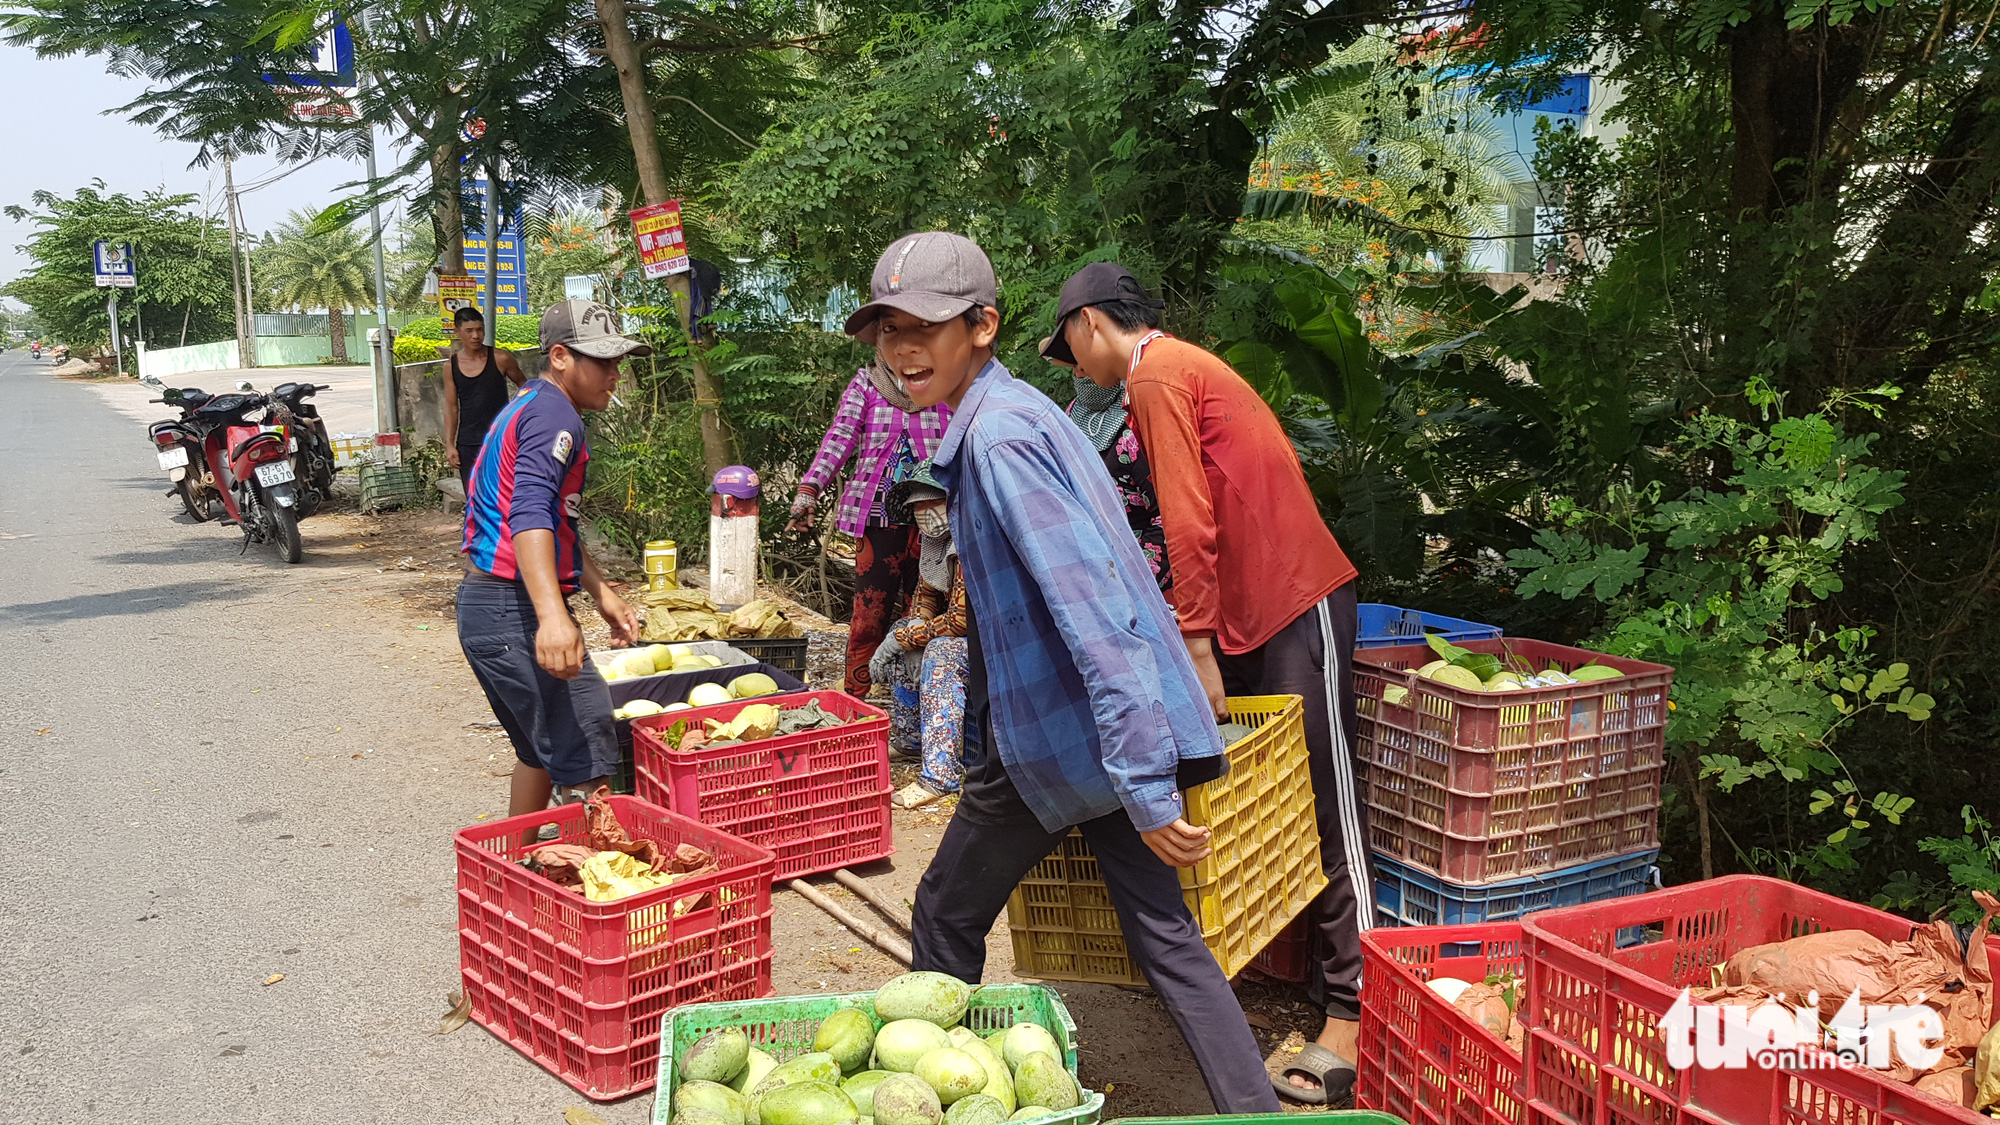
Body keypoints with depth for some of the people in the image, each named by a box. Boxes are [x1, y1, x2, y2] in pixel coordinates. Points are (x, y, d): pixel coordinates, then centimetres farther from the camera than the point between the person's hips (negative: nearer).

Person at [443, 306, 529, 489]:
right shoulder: (451, 366, 3)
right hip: (467, 445, 3)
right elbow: (451, 407, 7)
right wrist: (450, 445, 2)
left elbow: (523, 385, 9)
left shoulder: (500, 359, -5)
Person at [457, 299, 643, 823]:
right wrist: (552, 616, -41)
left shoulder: (529, 407, 20)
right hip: (515, 613, -11)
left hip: (486, 607, 11)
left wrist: (602, 593, 27)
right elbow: (530, 515, -30)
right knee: (587, 764, -13)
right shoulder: (554, 415, -14)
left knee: (543, 751, 23)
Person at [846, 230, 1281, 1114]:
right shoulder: (1014, 412, 13)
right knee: (1163, 933, 12)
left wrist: (1143, 786, -27)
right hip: (1117, 734, 9)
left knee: (946, 918, 13)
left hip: (1063, 734, -9)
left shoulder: (997, 431, -19)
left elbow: (1092, 607, -26)